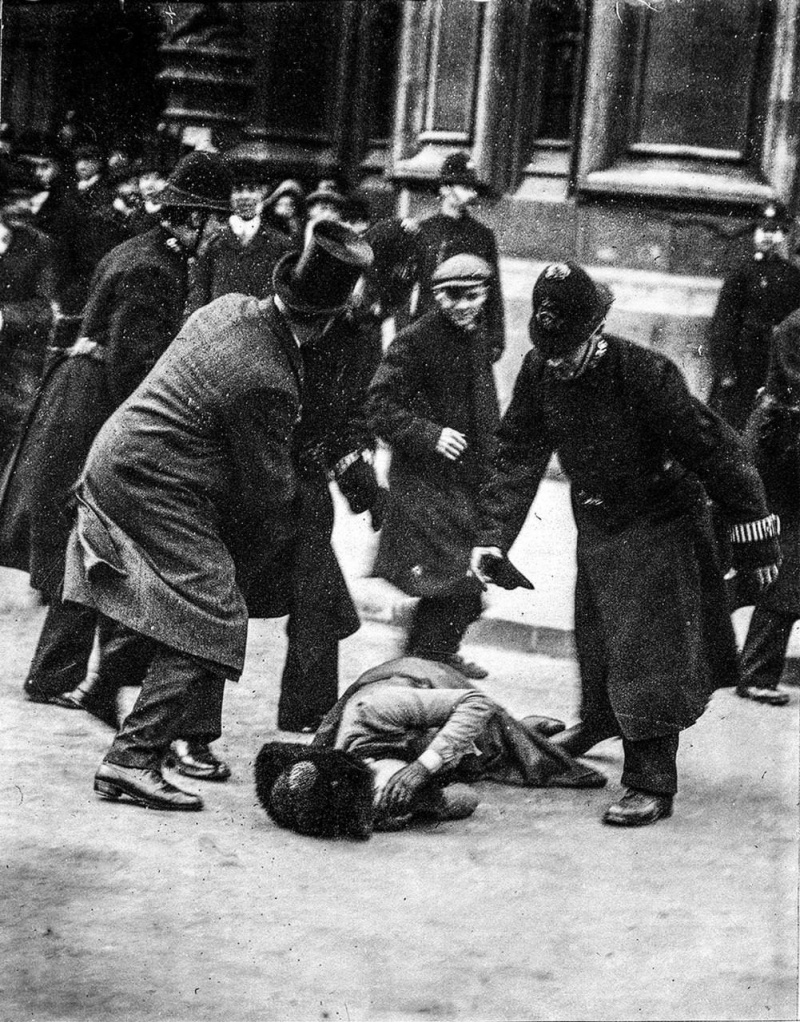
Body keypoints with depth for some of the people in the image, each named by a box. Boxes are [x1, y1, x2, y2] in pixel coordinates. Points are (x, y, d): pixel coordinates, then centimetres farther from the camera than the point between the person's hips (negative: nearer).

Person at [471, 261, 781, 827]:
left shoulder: (646, 374, -28)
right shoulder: (539, 373, -11)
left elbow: (718, 453, -22)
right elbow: (519, 459, -3)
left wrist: (756, 538, -17)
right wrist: (493, 536, -12)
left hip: (660, 526, -6)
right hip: (596, 527, 6)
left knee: (647, 654, -10)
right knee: (595, 641, 21)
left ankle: (653, 784, -4)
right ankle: (600, 722, 49)